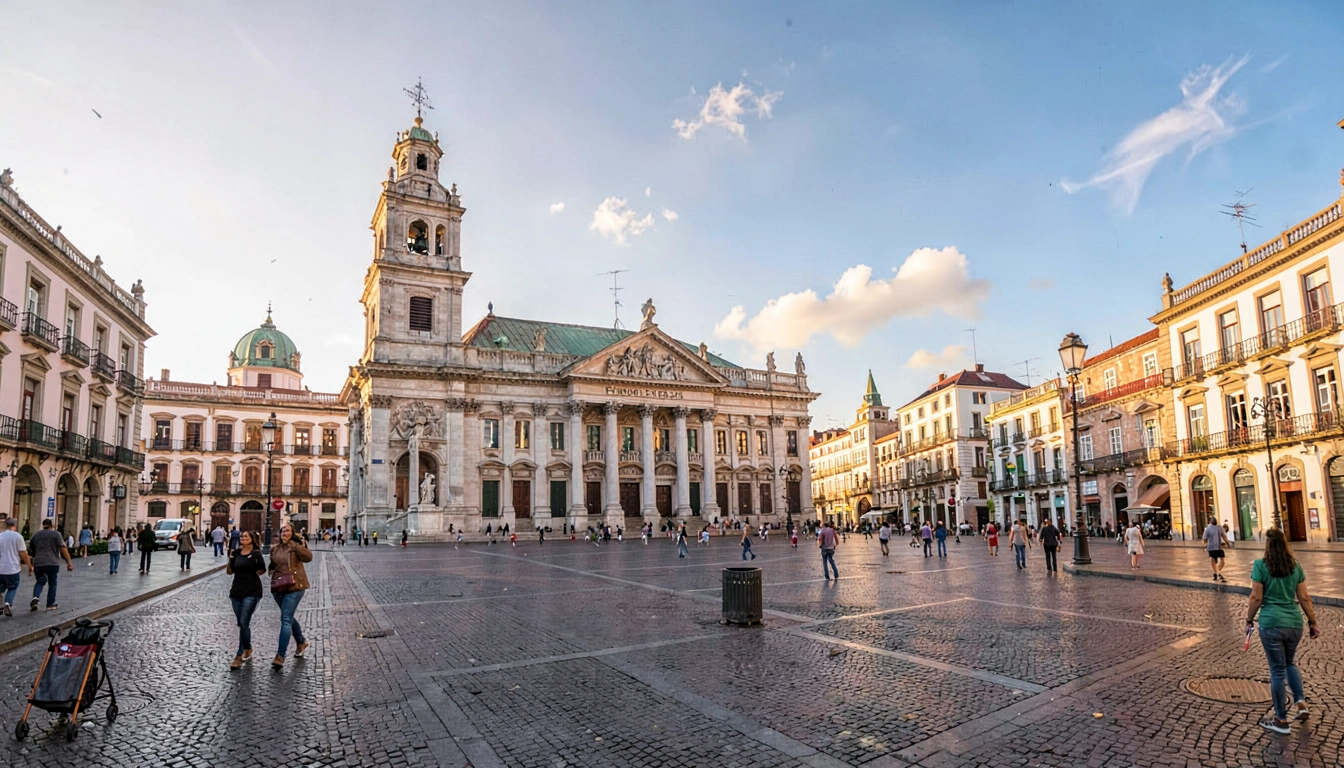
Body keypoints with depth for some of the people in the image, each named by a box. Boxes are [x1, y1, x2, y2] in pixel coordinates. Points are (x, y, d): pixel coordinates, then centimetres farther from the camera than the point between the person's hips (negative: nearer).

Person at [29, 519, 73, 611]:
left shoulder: (35, 535, 14)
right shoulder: (55, 534, 0)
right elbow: (63, 549, -8)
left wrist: (30, 565, 27)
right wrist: (69, 562, -8)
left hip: (38, 563, 3)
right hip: (52, 563, -3)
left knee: (40, 582, 17)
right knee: (53, 583, 9)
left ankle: (35, 597, -9)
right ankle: (51, 604, 12)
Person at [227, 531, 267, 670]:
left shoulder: (256, 553, -6)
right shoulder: (236, 553, 8)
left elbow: (262, 569, -3)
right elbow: (230, 572, 9)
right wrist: (230, 558, -1)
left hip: (251, 592, -6)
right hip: (236, 591, 6)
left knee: (244, 623, -10)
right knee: (241, 624, 13)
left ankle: (239, 655, -2)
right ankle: (247, 649, 29)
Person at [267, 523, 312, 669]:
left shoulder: (297, 546, -6)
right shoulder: (275, 549, 11)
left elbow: (308, 558, -24)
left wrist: (295, 545, -29)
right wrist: (271, 570, 5)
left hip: (294, 587, -7)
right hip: (278, 587, 7)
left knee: (286, 619, -12)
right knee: (288, 617, 19)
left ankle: (280, 656, -12)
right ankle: (301, 642, 40)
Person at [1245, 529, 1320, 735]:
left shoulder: (1260, 566, -10)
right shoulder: (1295, 566, 3)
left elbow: (1256, 598, -10)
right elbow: (1304, 598, 5)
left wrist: (1249, 620, 2)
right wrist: (1312, 622, 16)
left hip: (1271, 624, -5)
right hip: (1294, 623, 5)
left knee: (1278, 670, 5)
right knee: (1289, 663, 27)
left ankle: (1281, 720, 13)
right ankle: (1300, 702, 13)